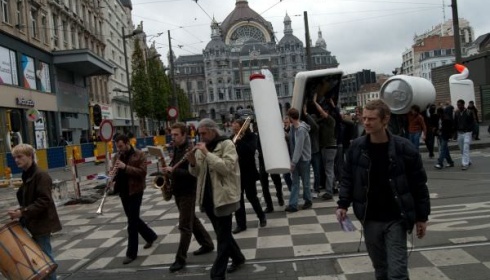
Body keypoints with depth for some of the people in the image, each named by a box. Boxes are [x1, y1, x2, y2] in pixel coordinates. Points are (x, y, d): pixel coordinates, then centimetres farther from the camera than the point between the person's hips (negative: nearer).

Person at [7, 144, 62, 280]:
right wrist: (20, 211, 5)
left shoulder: (41, 175, -19)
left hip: (42, 222, -9)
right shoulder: (27, 175, 11)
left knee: (45, 254, 0)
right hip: (34, 222, 9)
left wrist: (23, 212, -27)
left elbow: (44, 201, -25)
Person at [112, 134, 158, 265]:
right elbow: (114, 172, 14)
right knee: (133, 219, 17)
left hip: (135, 191, -7)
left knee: (132, 222, -4)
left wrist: (125, 167, -26)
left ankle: (131, 253, 6)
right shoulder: (117, 156, 10)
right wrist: (113, 174, -10)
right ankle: (151, 236, 39)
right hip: (123, 192, 7)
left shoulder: (139, 155, -9)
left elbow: (142, 172, -18)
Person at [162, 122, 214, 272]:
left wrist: (173, 170, -29)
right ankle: (207, 244, 32)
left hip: (188, 192, -9)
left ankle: (180, 259, 4)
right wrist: (168, 170, 0)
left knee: (184, 226, -3)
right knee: (192, 220, 18)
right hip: (178, 191, 9)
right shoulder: (176, 149, 9)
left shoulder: (190, 151, -18)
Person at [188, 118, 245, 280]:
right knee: (222, 233, 19)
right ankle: (237, 258, 39)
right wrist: (193, 162, -10)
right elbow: (196, 173, 11)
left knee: (223, 237, -1)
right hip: (207, 198, 7)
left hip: (223, 197, -7)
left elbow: (227, 167, -23)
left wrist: (207, 153, -23)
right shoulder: (202, 148, 10)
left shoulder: (227, 144, -9)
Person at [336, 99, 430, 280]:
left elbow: (419, 184, -4)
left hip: (395, 220, -3)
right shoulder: (356, 148, -4)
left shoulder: (404, 149, -12)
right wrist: (343, 204, -6)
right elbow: (347, 179, 5)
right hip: (370, 220, 3)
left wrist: (422, 217, -1)